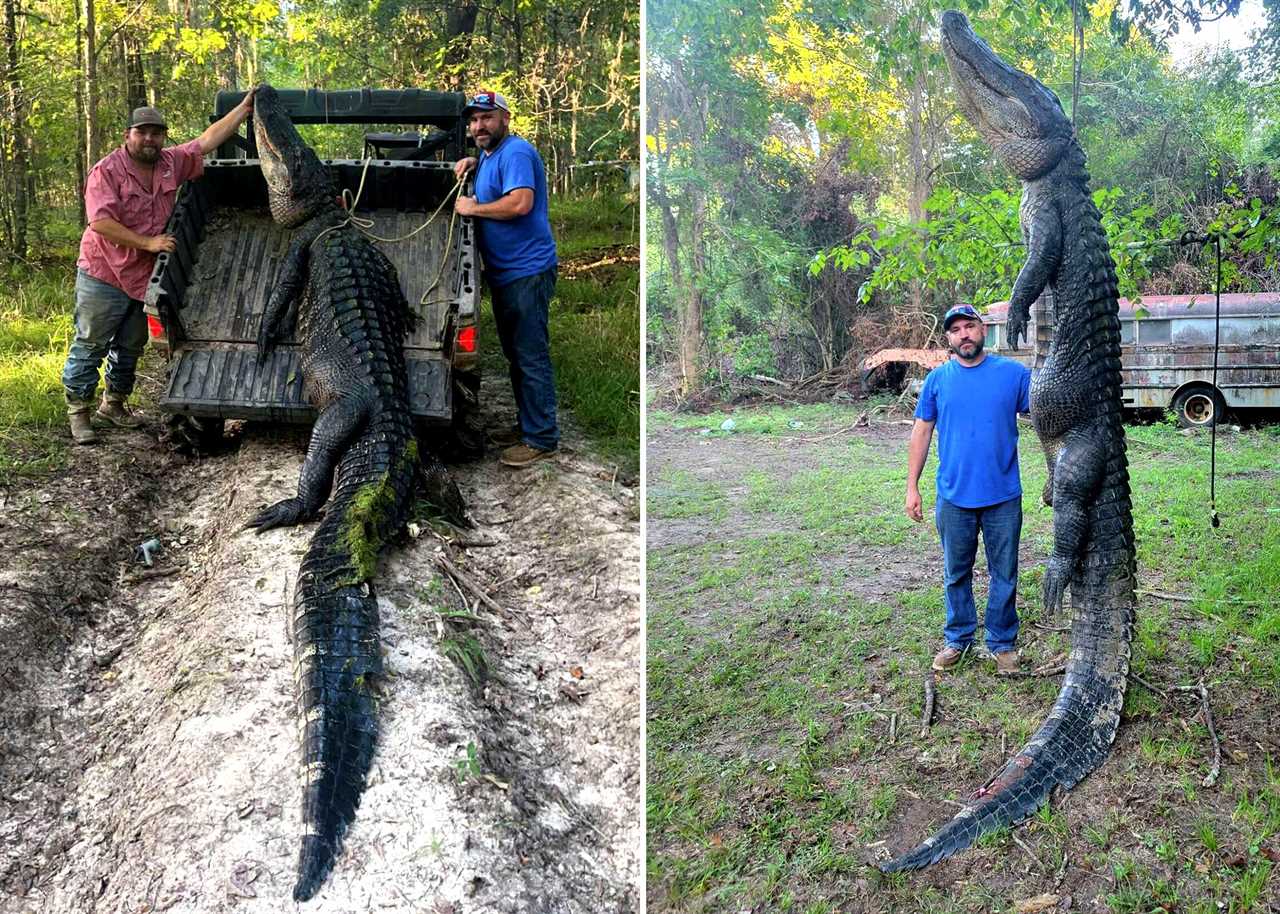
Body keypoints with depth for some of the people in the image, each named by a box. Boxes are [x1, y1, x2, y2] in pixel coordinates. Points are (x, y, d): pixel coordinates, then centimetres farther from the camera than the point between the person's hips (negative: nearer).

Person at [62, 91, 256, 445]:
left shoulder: (172, 163, 3)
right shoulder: (107, 171, -14)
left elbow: (208, 140, 4)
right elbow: (101, 222, -22)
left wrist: (245, 107, -1)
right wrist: (148, 243, -24)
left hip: (145, 278, 6)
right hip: (104, 275, -6)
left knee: (130, 347, 17)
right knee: (90, 346, 2)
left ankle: (113, 405, 34)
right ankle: (78, 413, 11)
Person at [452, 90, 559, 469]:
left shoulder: (515, 152, -14)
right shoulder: (490, 154, 16)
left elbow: (520, 203, -28)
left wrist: (472, 208, -15)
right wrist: (472, 162, 18)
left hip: (527, 272, -11)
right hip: (503, 271, 11)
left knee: (531, 357, -8)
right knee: (515, 353, 17)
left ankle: (541, 439, -2)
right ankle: (526, 425, 29)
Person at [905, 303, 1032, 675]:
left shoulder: (1014, 373, -3)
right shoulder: (938, 378, 1)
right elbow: (921, 432, 5)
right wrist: (912, 487, 3)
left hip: (1003, 496, -1)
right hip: (954, 496, 1)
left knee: (1004, 575, 10)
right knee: (956, 574, 14)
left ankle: (1002, 642, 26)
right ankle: (957, 639, 30)